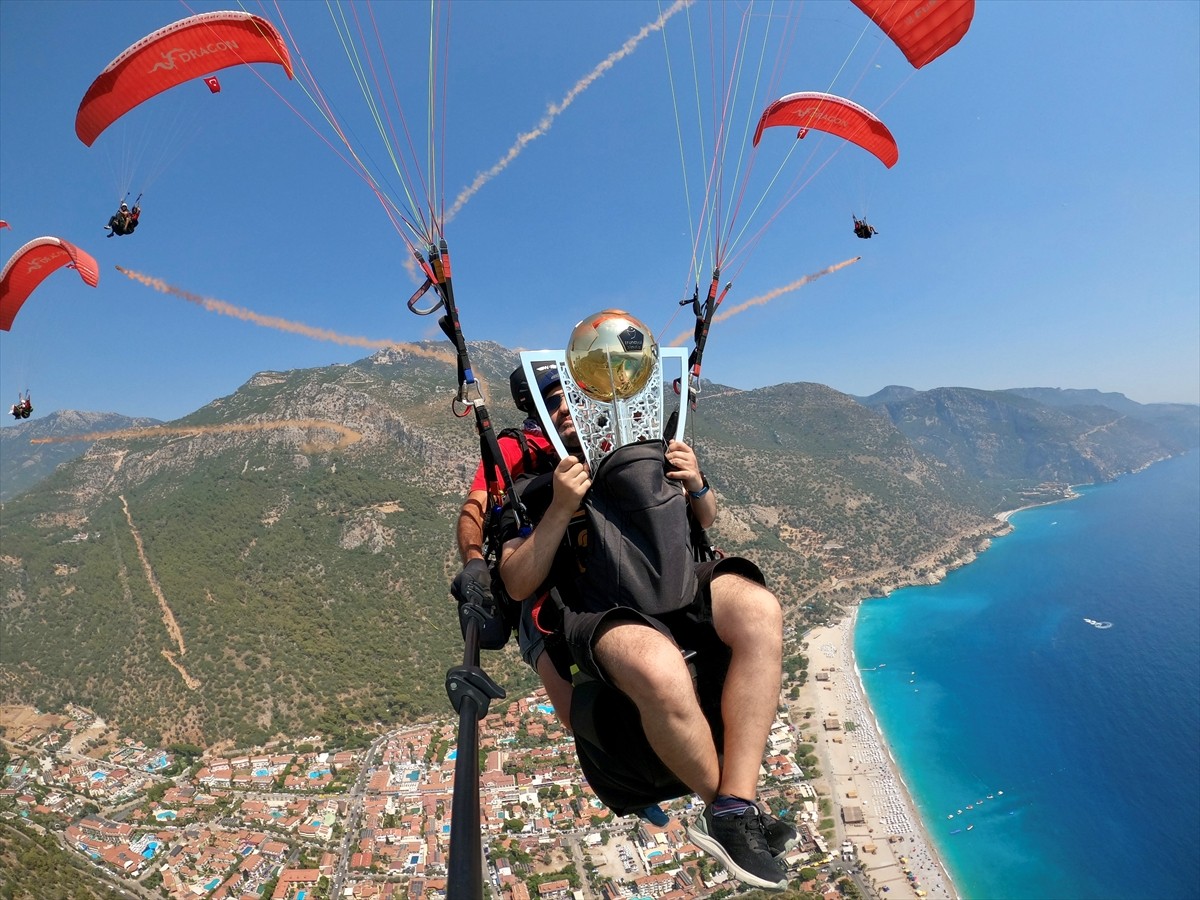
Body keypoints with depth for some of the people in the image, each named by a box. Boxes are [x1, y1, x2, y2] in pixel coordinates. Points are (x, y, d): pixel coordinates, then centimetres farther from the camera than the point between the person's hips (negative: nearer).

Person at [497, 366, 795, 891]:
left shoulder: (644, 454, 18)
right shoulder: (530, 480, 8)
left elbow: (706, 522, 28)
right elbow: (518, 586, -1)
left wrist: (697, 486, 5)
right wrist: (560, 508, -12)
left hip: (680, 590, 5)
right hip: (601, 612, -4)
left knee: (760, 610, -26)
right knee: (661, 673, -36)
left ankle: (732, 814, -19)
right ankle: (735, 807, -6)